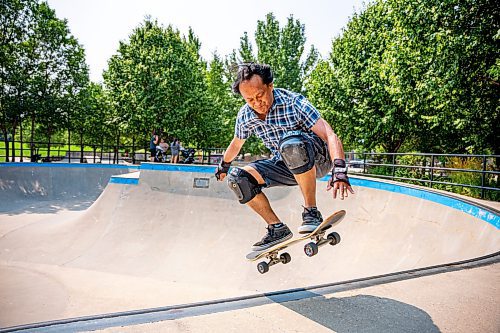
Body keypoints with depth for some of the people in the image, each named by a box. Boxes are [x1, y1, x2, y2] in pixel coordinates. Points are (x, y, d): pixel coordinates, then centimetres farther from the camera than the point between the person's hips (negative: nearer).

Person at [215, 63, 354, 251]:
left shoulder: (294, 103, -21)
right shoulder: (245, 116, -6)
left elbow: (330, 135, -30)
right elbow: (236, 144, 16)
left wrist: (339, 170, -45)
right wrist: (223, 167, 31)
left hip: (318, 158, -6)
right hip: (286, 165, 6)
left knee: (290, 141, -39)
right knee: (237, 179, -11)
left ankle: (311, 212, -26)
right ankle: (277, 228, -3)